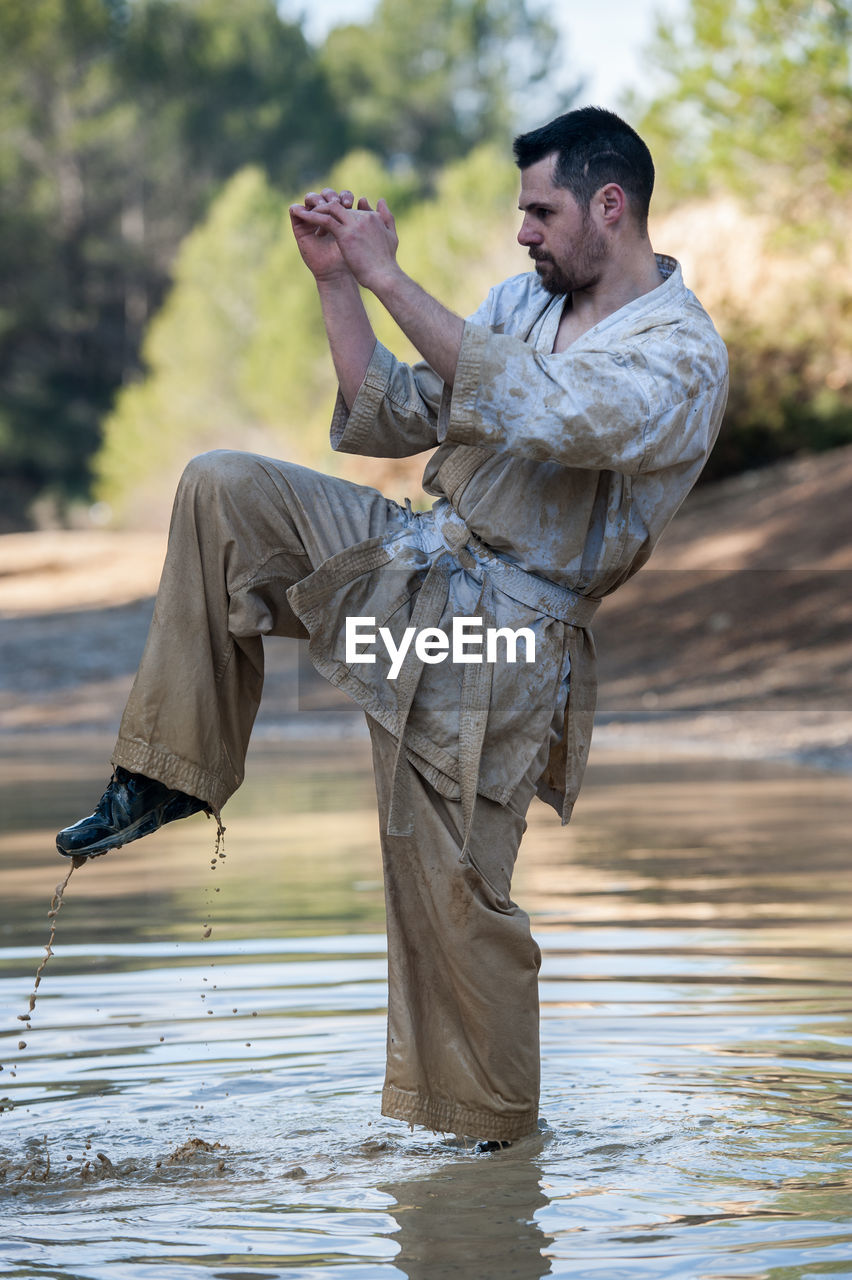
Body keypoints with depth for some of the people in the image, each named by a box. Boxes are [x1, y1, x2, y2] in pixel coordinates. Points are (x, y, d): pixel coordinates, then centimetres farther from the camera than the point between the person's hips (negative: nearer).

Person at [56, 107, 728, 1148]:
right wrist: (336, 283, 2)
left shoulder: (683, 359, -13)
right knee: (224, 488, -10)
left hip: (495, 640, -7)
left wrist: (387, 277, -26)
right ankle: (174, 769, -4)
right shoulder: (525, 299, 13)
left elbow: (529, 408, -30)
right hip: (403, 560, 7)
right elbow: (388, 422, 13)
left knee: (451, 890, -5)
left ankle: (493, 1137, 14)